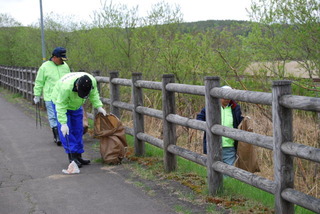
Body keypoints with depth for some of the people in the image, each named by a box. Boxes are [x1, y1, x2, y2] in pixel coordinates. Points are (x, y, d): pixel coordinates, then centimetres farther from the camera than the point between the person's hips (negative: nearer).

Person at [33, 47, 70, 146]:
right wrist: (37, 95, 4)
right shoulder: (45, 67, -3)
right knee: (53, 117, -4)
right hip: (50, 97, -4)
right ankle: (57, 137, -1)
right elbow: (39, 82, 3)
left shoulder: (65, 66, 10)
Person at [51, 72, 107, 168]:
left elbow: (94, 94, -5)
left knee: (78, 130, 5)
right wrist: (63, 123, -34)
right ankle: (72, 157, -10)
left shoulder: (92, 81, -28)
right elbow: (61, 105, -34)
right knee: (66, 131, -13)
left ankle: (78, 156, 12)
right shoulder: (66, 86, -43)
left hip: (76, 105, 6)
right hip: (61, 102, -5)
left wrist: (99, 107, -15)